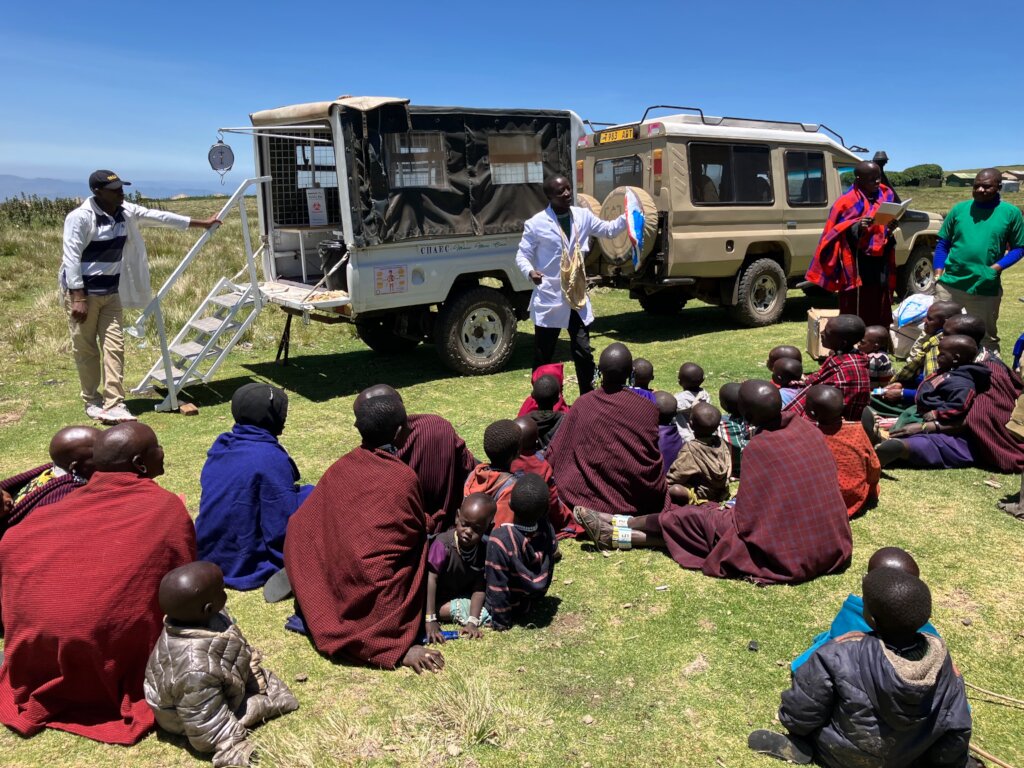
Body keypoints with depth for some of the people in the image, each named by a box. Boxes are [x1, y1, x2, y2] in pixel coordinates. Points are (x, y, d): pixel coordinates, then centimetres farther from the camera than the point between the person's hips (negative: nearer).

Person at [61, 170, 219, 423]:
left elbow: (160, 217, 9)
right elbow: (71, 257, -19)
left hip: (111, 291, 6)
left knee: (114, 346, -2)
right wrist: (78, 297, -24)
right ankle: (92, 401, 20)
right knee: (86, 349, 4)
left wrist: (202, 223, 12)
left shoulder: (126, 212, 2)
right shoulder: (80, 217, -17)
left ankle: (113, 405, -2)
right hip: (82, 291, -6)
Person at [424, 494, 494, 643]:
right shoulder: (443, 543, -27)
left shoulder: (485, 549, -17)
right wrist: (430, 620, -37)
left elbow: (479, 588, -18)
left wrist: (472, 622, -29)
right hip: (438, 597, -5)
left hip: (463, 596, 5)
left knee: (489, 614, -14)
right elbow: (431, 579, -30)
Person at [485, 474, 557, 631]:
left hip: (507, 608, -5)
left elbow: (497, 586, -26)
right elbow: (547, 575, -1)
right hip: (528, 607, 5)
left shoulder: (500, 539, -35)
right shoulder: (547, 531, -19)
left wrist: (501, 621, -12)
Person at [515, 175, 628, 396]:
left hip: (577, 298, 4)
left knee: (584, 353, 11)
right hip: (549, 299, -4)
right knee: (543, 356, 7)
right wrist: (530, 272, -26)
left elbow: (609, 230, 14)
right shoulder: (536, 224, -10)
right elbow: (522, 255, -5)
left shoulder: (582, 216, 4)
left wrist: (627, 217, -5)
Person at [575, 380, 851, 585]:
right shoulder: (803, 427, -1)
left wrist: (731, 511, 6)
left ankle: (617, 534, 15)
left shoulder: (759, 448, -22)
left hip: (792, 550, -8)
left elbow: (748, 518, -17)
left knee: (695, 518, 3)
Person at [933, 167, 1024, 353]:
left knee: (987, 337, 12)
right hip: (949, 284, 2)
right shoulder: (959, 209, 4)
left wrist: (996, 268, -12)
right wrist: (938, 274, -1)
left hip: (986, 289, -1)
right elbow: (942, 244, 9)